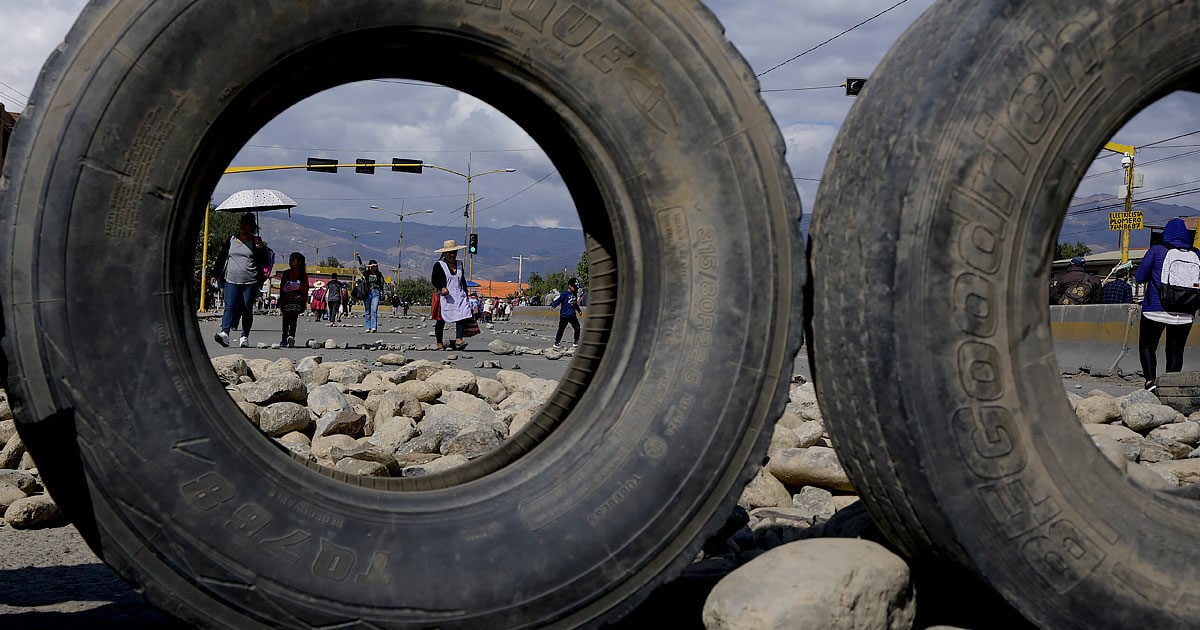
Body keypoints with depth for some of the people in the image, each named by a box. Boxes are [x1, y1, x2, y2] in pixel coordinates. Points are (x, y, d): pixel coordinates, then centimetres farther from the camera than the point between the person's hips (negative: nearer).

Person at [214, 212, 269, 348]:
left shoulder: (256, 241, 6)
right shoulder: (231, 240, 13)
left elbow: (263, 261, 3)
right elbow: (222, 258, 18)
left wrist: (261, 249, -16)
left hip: (250, 282, -1)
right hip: (232, 280, 1)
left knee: (247, 310, 3)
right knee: (230, 307, -12)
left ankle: (245, 337, 12)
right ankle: (224, 333, -24)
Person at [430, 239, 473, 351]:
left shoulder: (459, 264, 14)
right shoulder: (439, 265, -3)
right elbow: (433, 280, -5)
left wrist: (466, 294, 16)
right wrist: (442, 288, -23)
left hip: (459, 295, 4)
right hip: (444, 297, -4)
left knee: (462, 316, -16)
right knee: (441, 320, 3)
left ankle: (458, 340, -21)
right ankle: (439, 344, 11)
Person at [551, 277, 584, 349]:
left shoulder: (575, 294, 11)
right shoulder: (564, 294, -11)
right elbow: (557, 300, -15)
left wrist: (579, 310, 33)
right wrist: (552, 305, -30)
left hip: (572, 315, 6)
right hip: (564, 315, -6)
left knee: (577, 328, 2)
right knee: (561, 329, 3)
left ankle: (576, 342, 17)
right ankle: (557, 342, 14)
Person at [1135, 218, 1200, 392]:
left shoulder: (1157, 250, -3)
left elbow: (1139, 277, -1)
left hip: (1156, 310, -2)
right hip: (1185, 314, 3)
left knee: (1147, 346, 10)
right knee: (1175, 351, 11)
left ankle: (1150, 379, -9)